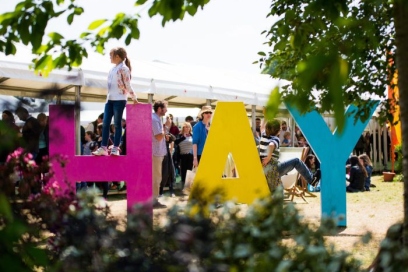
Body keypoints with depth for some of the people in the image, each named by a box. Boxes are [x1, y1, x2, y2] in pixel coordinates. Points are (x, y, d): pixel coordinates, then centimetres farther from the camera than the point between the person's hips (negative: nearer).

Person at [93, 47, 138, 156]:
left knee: (117, 123, -3)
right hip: (110, 99, 8)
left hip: (119, 99, -8)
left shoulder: (123, 68, -8)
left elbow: (128, 86, -7)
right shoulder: (113, 69, 16)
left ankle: (115, 148, 0)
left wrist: (134, 99, -8)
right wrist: (108, 97, 16)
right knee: (106, 123, 2)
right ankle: (103, 148, 3)